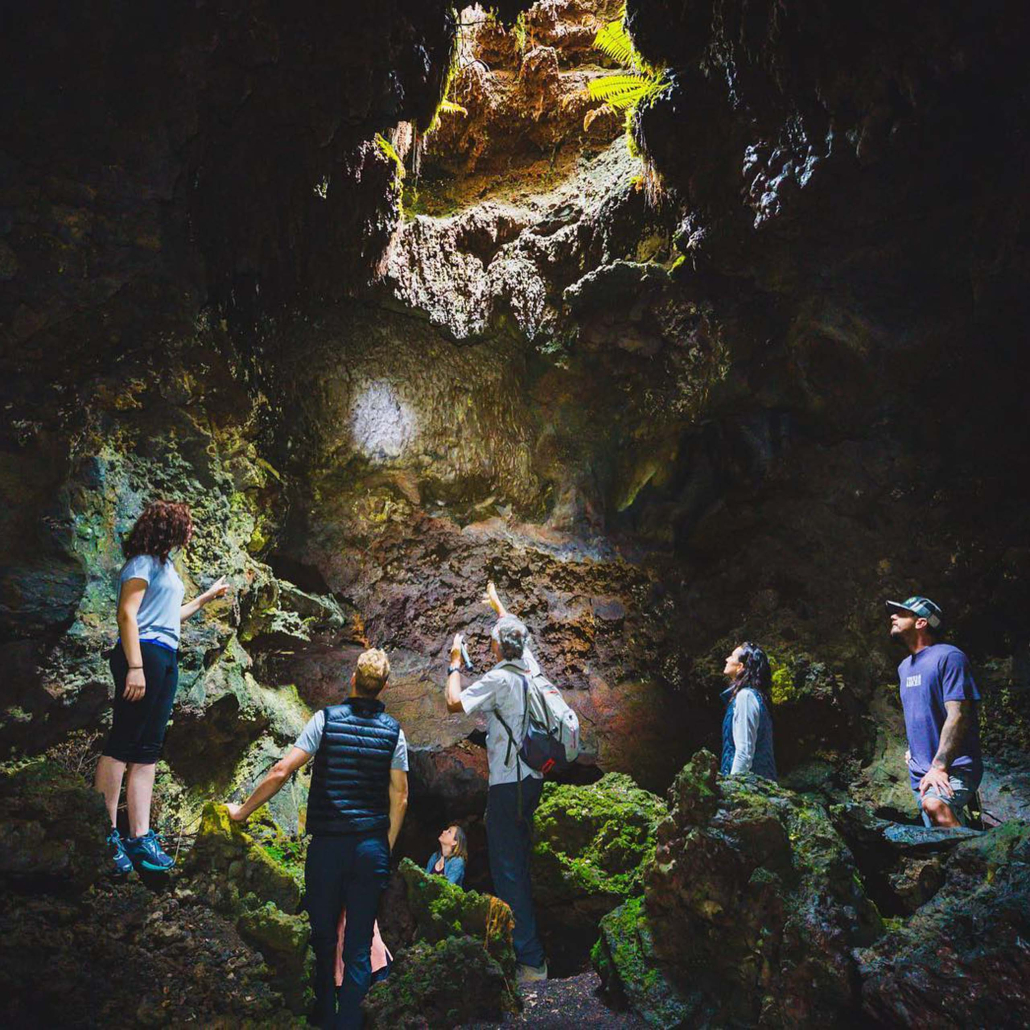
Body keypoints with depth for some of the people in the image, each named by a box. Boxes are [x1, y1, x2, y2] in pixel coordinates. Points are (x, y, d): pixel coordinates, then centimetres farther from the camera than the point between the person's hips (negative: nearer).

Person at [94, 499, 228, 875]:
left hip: (166, 659, 9)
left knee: (148, 751, 6)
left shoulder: (165, 565, 25)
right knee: (122, 744, -8)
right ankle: (106, 834, -5)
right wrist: (135, 666, -21)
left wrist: (206, 598, 41)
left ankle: (140, 837, 7)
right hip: (144, 652, -9)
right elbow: (127, 613, -12)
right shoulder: (143, 562, -3)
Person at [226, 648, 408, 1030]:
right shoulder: (393, 731, 2)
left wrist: (243, 810, 3)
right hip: (371, 846, 1)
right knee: (359, 945, 8)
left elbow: (282, 772, -9)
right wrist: (387, 848, 13)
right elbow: (399, 797, 3)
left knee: (323, 936, 15)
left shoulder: (327, 719, -4)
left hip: (327, 844, -1)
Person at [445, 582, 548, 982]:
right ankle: (527, 938, 28)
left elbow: (454, 703, -15)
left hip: (508, 783, -8)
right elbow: (517, 634, 26)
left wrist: (455, 662, -1)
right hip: (533, 779, 9)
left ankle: (530, 959, -3)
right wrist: (498, 605, 41)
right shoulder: (530, 668, 7)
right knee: (520, 862, 19)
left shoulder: (499, 679, -15)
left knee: (507, 868, -4)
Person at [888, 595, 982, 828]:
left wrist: (939, 766, -26)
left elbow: (957, 715, -21)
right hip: (921, 773, 8)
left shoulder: (948, 657, -12)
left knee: (935, 805, -36)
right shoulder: (905, 667, 15)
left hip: (955, 768, -8)